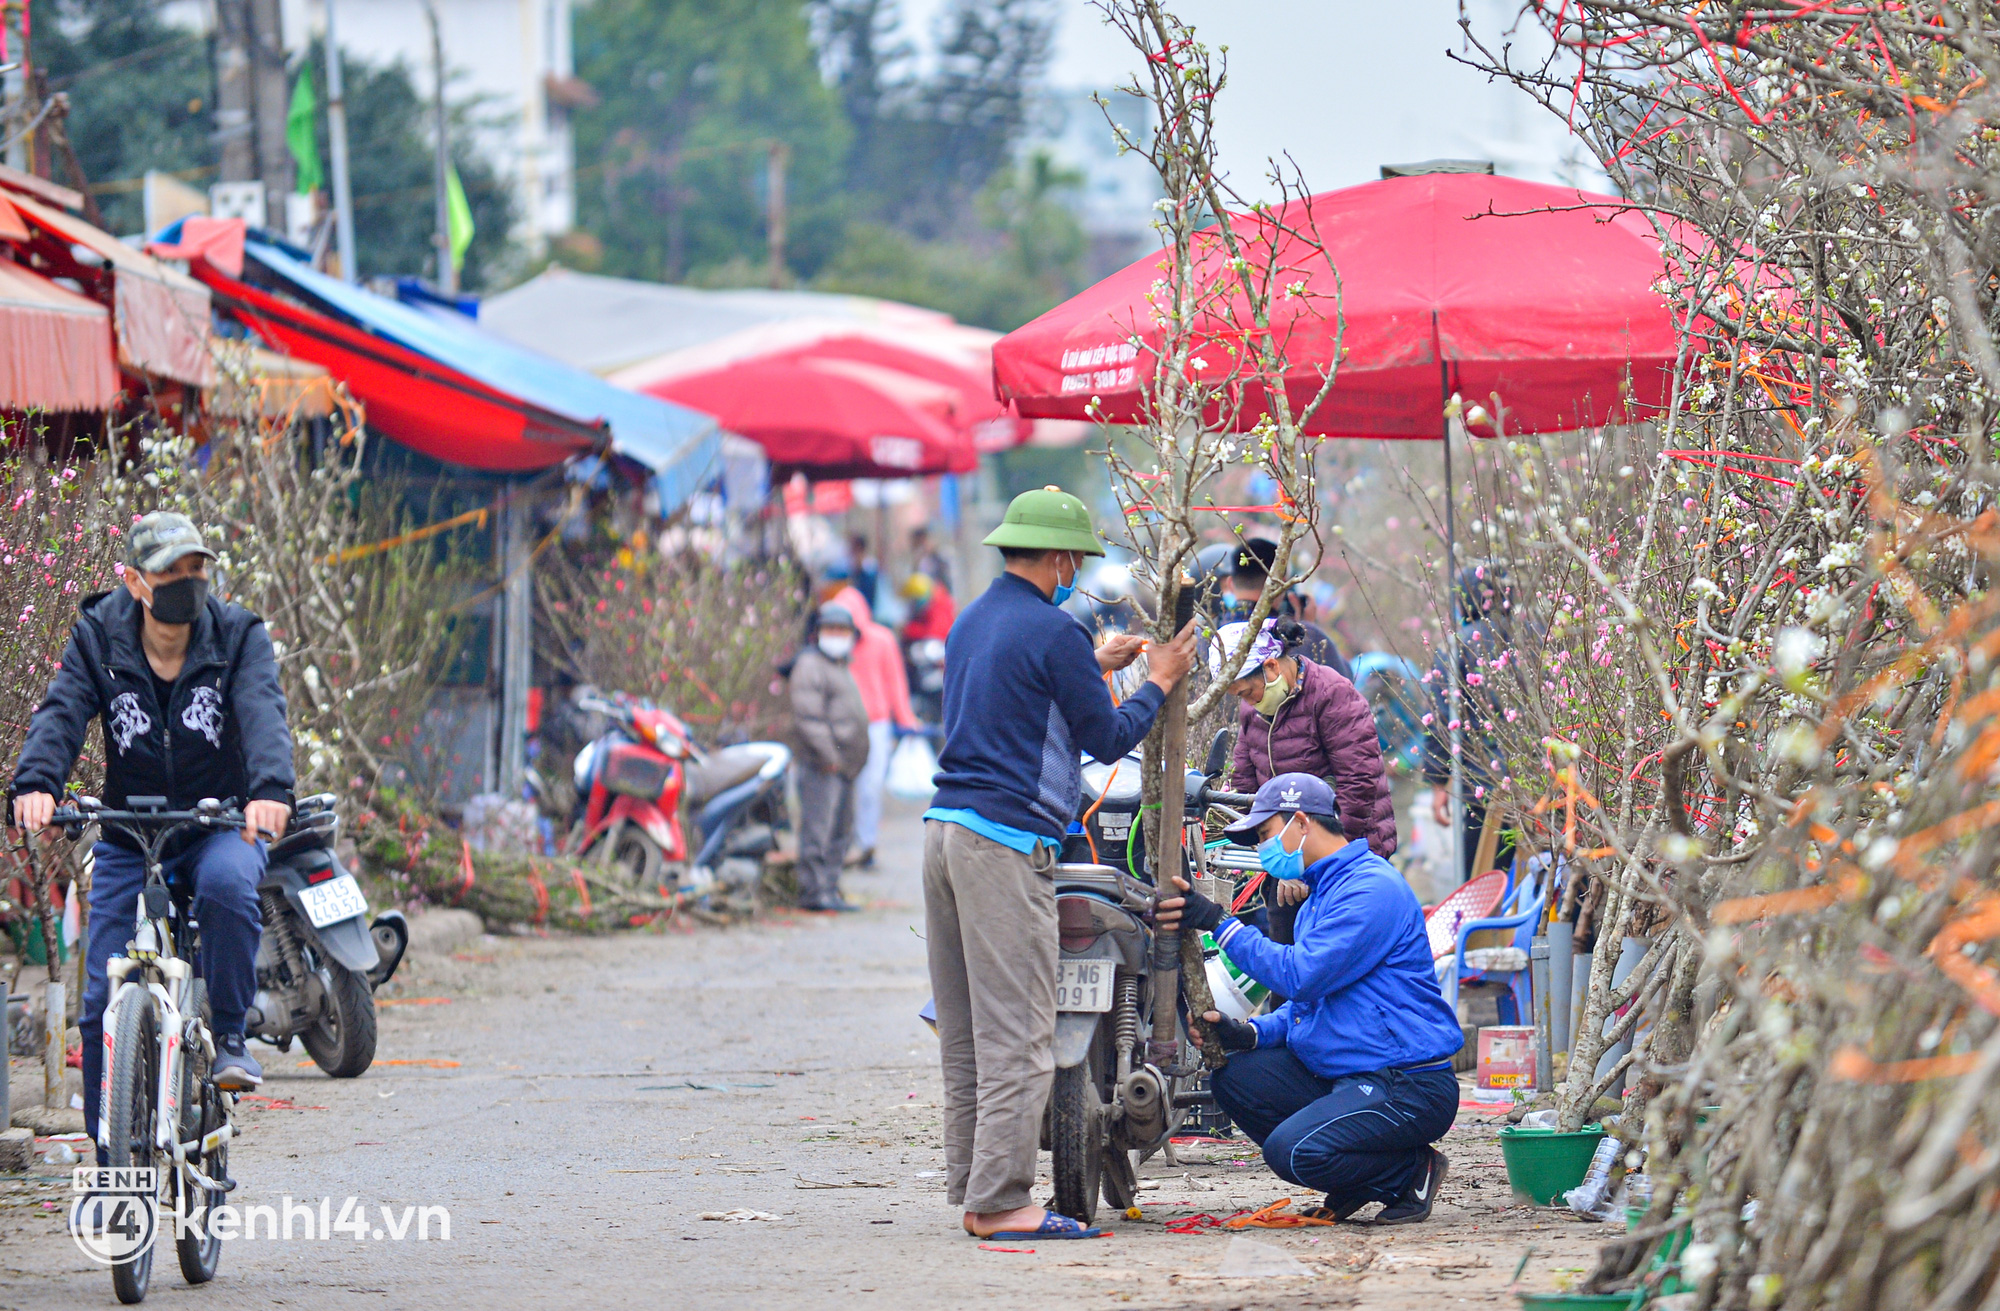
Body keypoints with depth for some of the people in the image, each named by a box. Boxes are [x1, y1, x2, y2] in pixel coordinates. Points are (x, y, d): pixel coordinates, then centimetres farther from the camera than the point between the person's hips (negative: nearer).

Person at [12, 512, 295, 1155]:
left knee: (227, 884, -37)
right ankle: (113, 1163, 5)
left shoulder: (238, 635, -8)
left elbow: (263, 712, -25)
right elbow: (61, 712, -20)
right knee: (104, 1000, -8)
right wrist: (35, 782, -42)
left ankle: (230, 1036, -17)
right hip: (127, 833, 1)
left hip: (219, 826, -1)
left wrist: (270, 788, -46)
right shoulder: (98, 638, -5)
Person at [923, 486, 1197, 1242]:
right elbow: (1107, 738, -4)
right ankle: (1000, 1201, -12)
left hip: (945, 830, 9)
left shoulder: (972, 622, 18)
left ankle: (970, 1193, 10)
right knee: (1017, 1036, -8)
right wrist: (1158, 681, 10)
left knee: (964, 1032, 9)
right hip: (1007, 842, -9)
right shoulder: (1052, 632, -9)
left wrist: (1094, 667, 34)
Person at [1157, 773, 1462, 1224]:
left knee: (1291, 1150, -28)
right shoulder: (1321, 892, 19)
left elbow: (1302, 977, -23)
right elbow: (1308, 1000, 20)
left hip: (1409, 1086, -10)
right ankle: (1356, 1183, 5)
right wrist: (1248, 1033, 0)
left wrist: (1219, 923, -20)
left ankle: (1413, 1173, -2)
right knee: (1232, 1076, -2)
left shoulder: (1373, 889, -15)